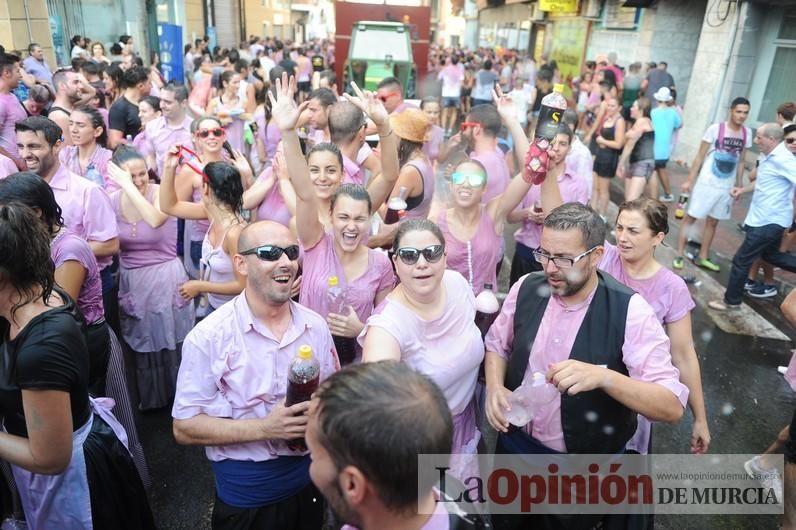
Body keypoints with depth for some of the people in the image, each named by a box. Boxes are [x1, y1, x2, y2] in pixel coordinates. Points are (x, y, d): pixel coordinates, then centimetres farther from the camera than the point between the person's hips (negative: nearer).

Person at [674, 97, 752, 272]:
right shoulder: (716, 128, -11)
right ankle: (679, 255, 7)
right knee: (691, 217, -1)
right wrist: (689, 180, -9)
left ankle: (703, 257, 23)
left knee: (713, 222, 13)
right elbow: (700, 156, -7)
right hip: (707, 183, -4)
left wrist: (739, 185, 11)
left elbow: (741, 162, 11)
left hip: (727, 187, 5)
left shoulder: (747, 133, 3)